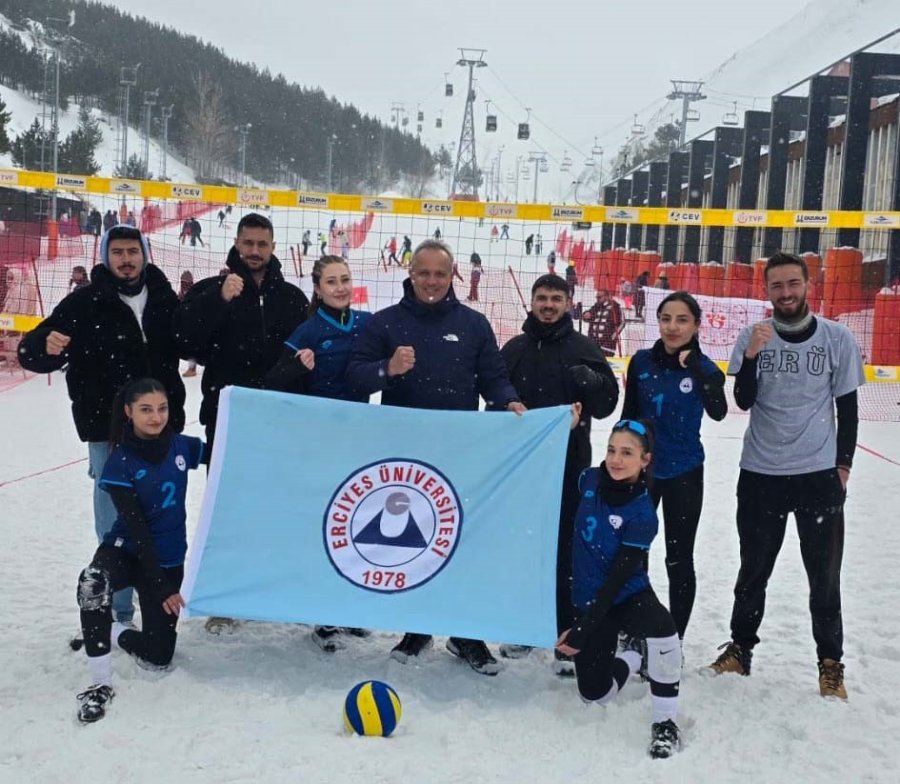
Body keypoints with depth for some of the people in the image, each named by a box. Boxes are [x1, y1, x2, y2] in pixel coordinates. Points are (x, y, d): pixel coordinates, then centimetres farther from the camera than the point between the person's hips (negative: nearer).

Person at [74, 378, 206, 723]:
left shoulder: (181, 446, -7)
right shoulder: (120, 464, -17)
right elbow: (136, 529, -19)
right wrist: (160, 587, -21)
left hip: (169, 560, 3)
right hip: (126, 551, -3)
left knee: (157, 657, 2)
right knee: (93, 581, -39)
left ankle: (104, 634, 33)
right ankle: (100, 683, -25)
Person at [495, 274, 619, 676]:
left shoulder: (584, 348, 1)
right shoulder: (514, 349, 10)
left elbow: (607, 403, -3)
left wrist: (591, 379, -22)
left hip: (568, 466, -3)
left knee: (566, 552, 0)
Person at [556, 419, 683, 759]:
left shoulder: (642, 515, -23)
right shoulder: (590, 480, -10)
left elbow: (618, 578, -24)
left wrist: (582, 630, -25)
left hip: (629, 595, -4)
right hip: (589, 600, 4)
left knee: (662, 628, -39)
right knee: (594, 693, 7)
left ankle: (665, 721, -17)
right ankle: (629, 651, 42)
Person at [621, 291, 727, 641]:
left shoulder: (704, 367, -10)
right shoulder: (642, 361, -4)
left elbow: (718, 412, -28)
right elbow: (629, 415, 4)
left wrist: (698, 370, -40)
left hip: (683, 474, -3)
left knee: (678, 560, 9)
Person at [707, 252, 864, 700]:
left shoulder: (838, 339, -4)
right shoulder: (752, 337, -3)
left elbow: (847, 408, 3)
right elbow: (743, 401, -9)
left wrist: (843, 464, 1)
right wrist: (751, 355, -23)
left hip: (819, 474, -1)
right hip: (760, 474, 1)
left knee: (824, 574, 7)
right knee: (753, 569, 14)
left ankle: (831, 662, 21)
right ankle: (741, 648, 28)